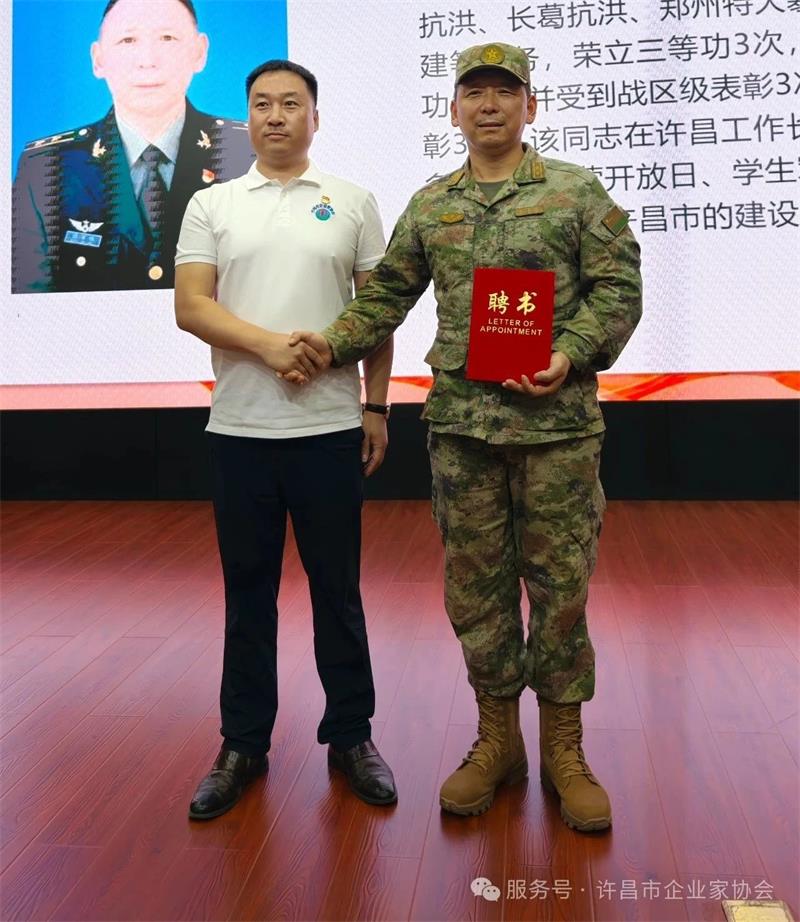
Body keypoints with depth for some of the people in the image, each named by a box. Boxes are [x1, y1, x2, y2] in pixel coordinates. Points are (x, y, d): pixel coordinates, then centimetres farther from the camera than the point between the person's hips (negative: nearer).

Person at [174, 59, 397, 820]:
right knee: (247, 591, 10)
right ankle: (244, 744, 22)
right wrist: (268, 345, -17)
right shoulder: (212, 206, 8)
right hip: (239, 429, 1)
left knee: (337, 588, 7)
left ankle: (350, 736, 21)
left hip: (330, 427, -1)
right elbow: (190, 306, -2)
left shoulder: (352, 203, 7)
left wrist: (376, 406, 2)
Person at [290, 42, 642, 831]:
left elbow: (618, 289, -1)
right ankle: (497, 739, 25)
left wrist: (570, 356, -16)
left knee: (559, 586, 4)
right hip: (460, 425, 3)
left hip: (556, 422, -2)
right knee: (475, 587, 8)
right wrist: (332, 343, -1)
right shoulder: (429, 206, 12)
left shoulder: (577, 192, 3)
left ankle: (563, 749, 20)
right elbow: (386, 294, 14)